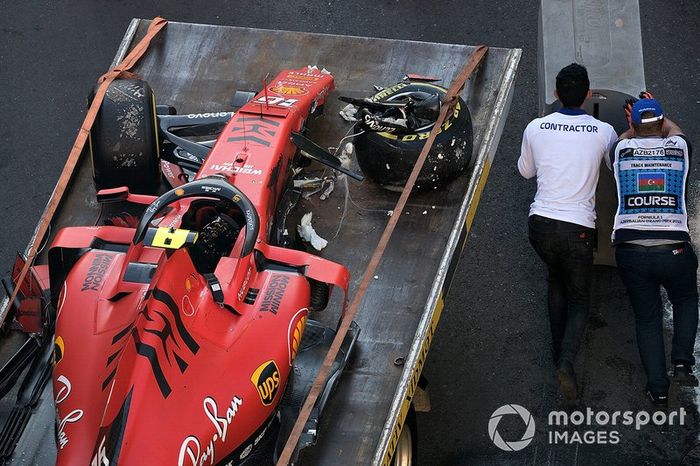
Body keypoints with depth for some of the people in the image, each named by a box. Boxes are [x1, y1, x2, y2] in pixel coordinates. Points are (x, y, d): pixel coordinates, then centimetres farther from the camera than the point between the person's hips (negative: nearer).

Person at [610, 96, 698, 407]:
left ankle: (658, 389, 10)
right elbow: (672, 129, 33)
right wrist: (655, 111, 51)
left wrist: (634, 127, 54)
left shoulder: (621, 150, 7)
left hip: (630, 250, 1)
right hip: (673, 250, 0)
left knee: (647, 318, 15)